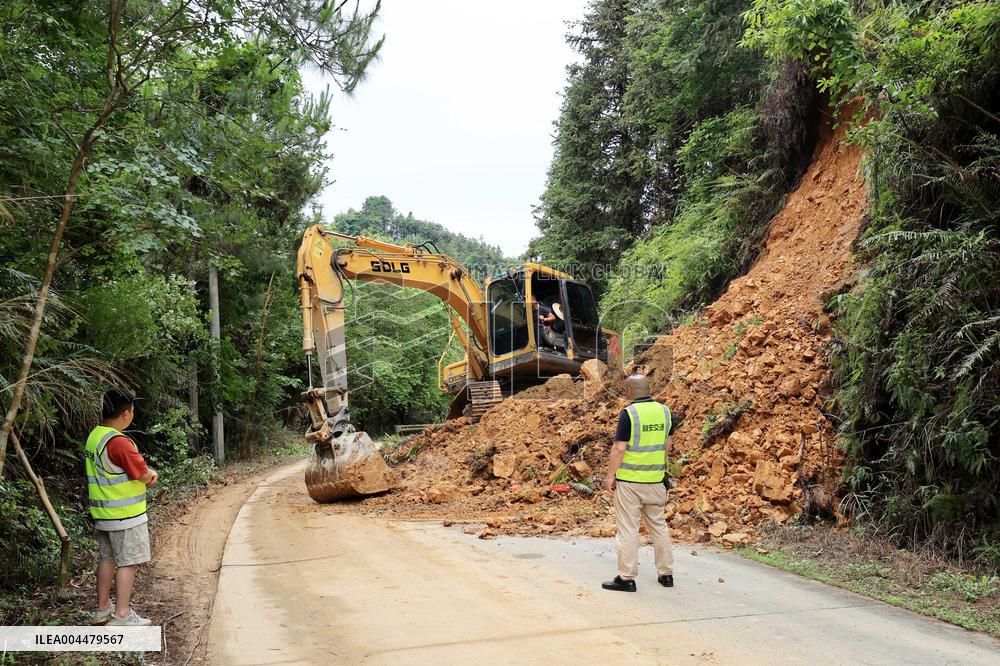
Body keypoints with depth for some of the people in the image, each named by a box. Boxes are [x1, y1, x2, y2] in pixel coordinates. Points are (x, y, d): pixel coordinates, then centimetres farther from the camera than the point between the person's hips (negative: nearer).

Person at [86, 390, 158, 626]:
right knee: (127, 562, 0)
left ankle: (102, 609, 27)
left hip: (103, 513, 9)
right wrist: (150, 473, 4)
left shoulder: (95, 436, 7)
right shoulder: (119, 442, -23)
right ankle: (122, 615, 5)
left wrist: (147, 473, 0)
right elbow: (145, 476, -18)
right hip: (125, 515, -9)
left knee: (108, 559, 18)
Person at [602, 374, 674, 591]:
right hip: (655, 479, 6)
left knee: (628, 529, 1)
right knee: (659, 525, 17)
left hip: (629, 480, -6)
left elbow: (618, 448, -16)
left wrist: (610, 476, -7)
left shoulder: (628, 413, -15)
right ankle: (666, 573, 24)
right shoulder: (663, 411, 3)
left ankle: (626, 578, 6)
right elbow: (667, 444, 13)